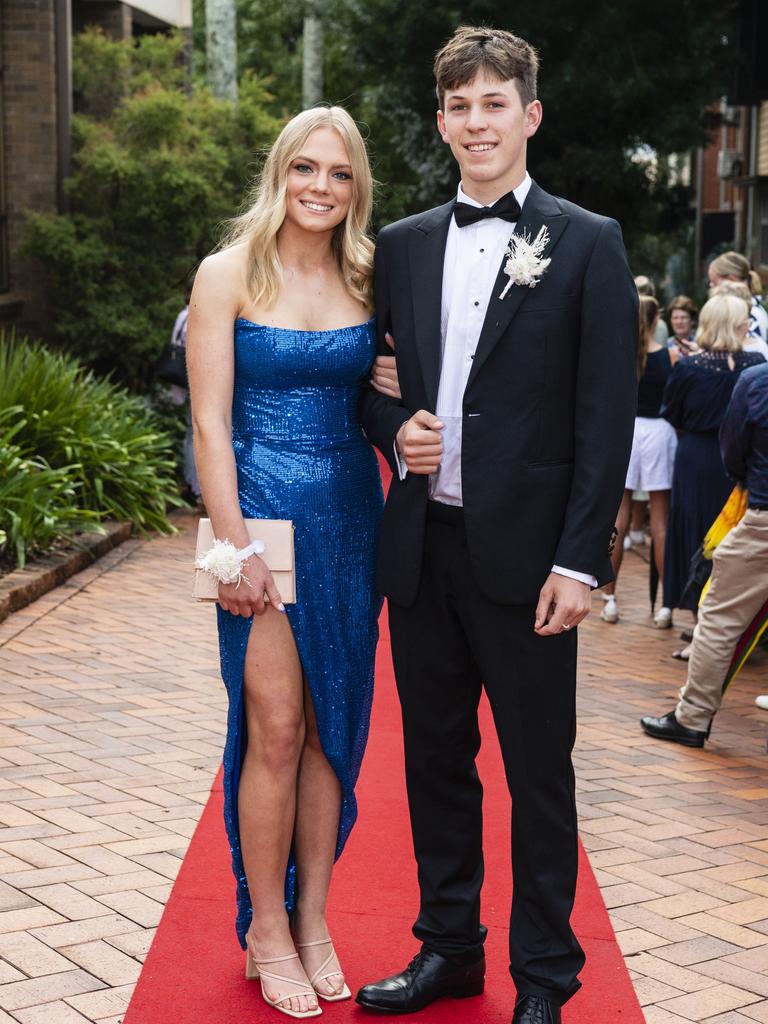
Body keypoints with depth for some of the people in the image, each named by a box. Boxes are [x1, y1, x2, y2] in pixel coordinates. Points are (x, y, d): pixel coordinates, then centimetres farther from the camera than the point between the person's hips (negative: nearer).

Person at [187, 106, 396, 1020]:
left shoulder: (366, 279, 7)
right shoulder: (228, 274, -4)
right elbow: (210, 422, -8)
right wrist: (234, 548, -13)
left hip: (350, 517, 4)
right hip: (265, 512, -4)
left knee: (334, 726, 9)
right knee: (276, 730, -2)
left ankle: (312, 918, 22)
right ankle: (266, 929, 14)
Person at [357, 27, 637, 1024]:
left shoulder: (588, 244, -2)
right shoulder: (403, 245, 10)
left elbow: (606, 413, -6)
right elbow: (365, 377, 19)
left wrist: (580, 560, -12)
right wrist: (392, 428, -5)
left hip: (524, 554, -4)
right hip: (421, 547, 5)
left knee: (538, 772, 5)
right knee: (437, 756, 15)